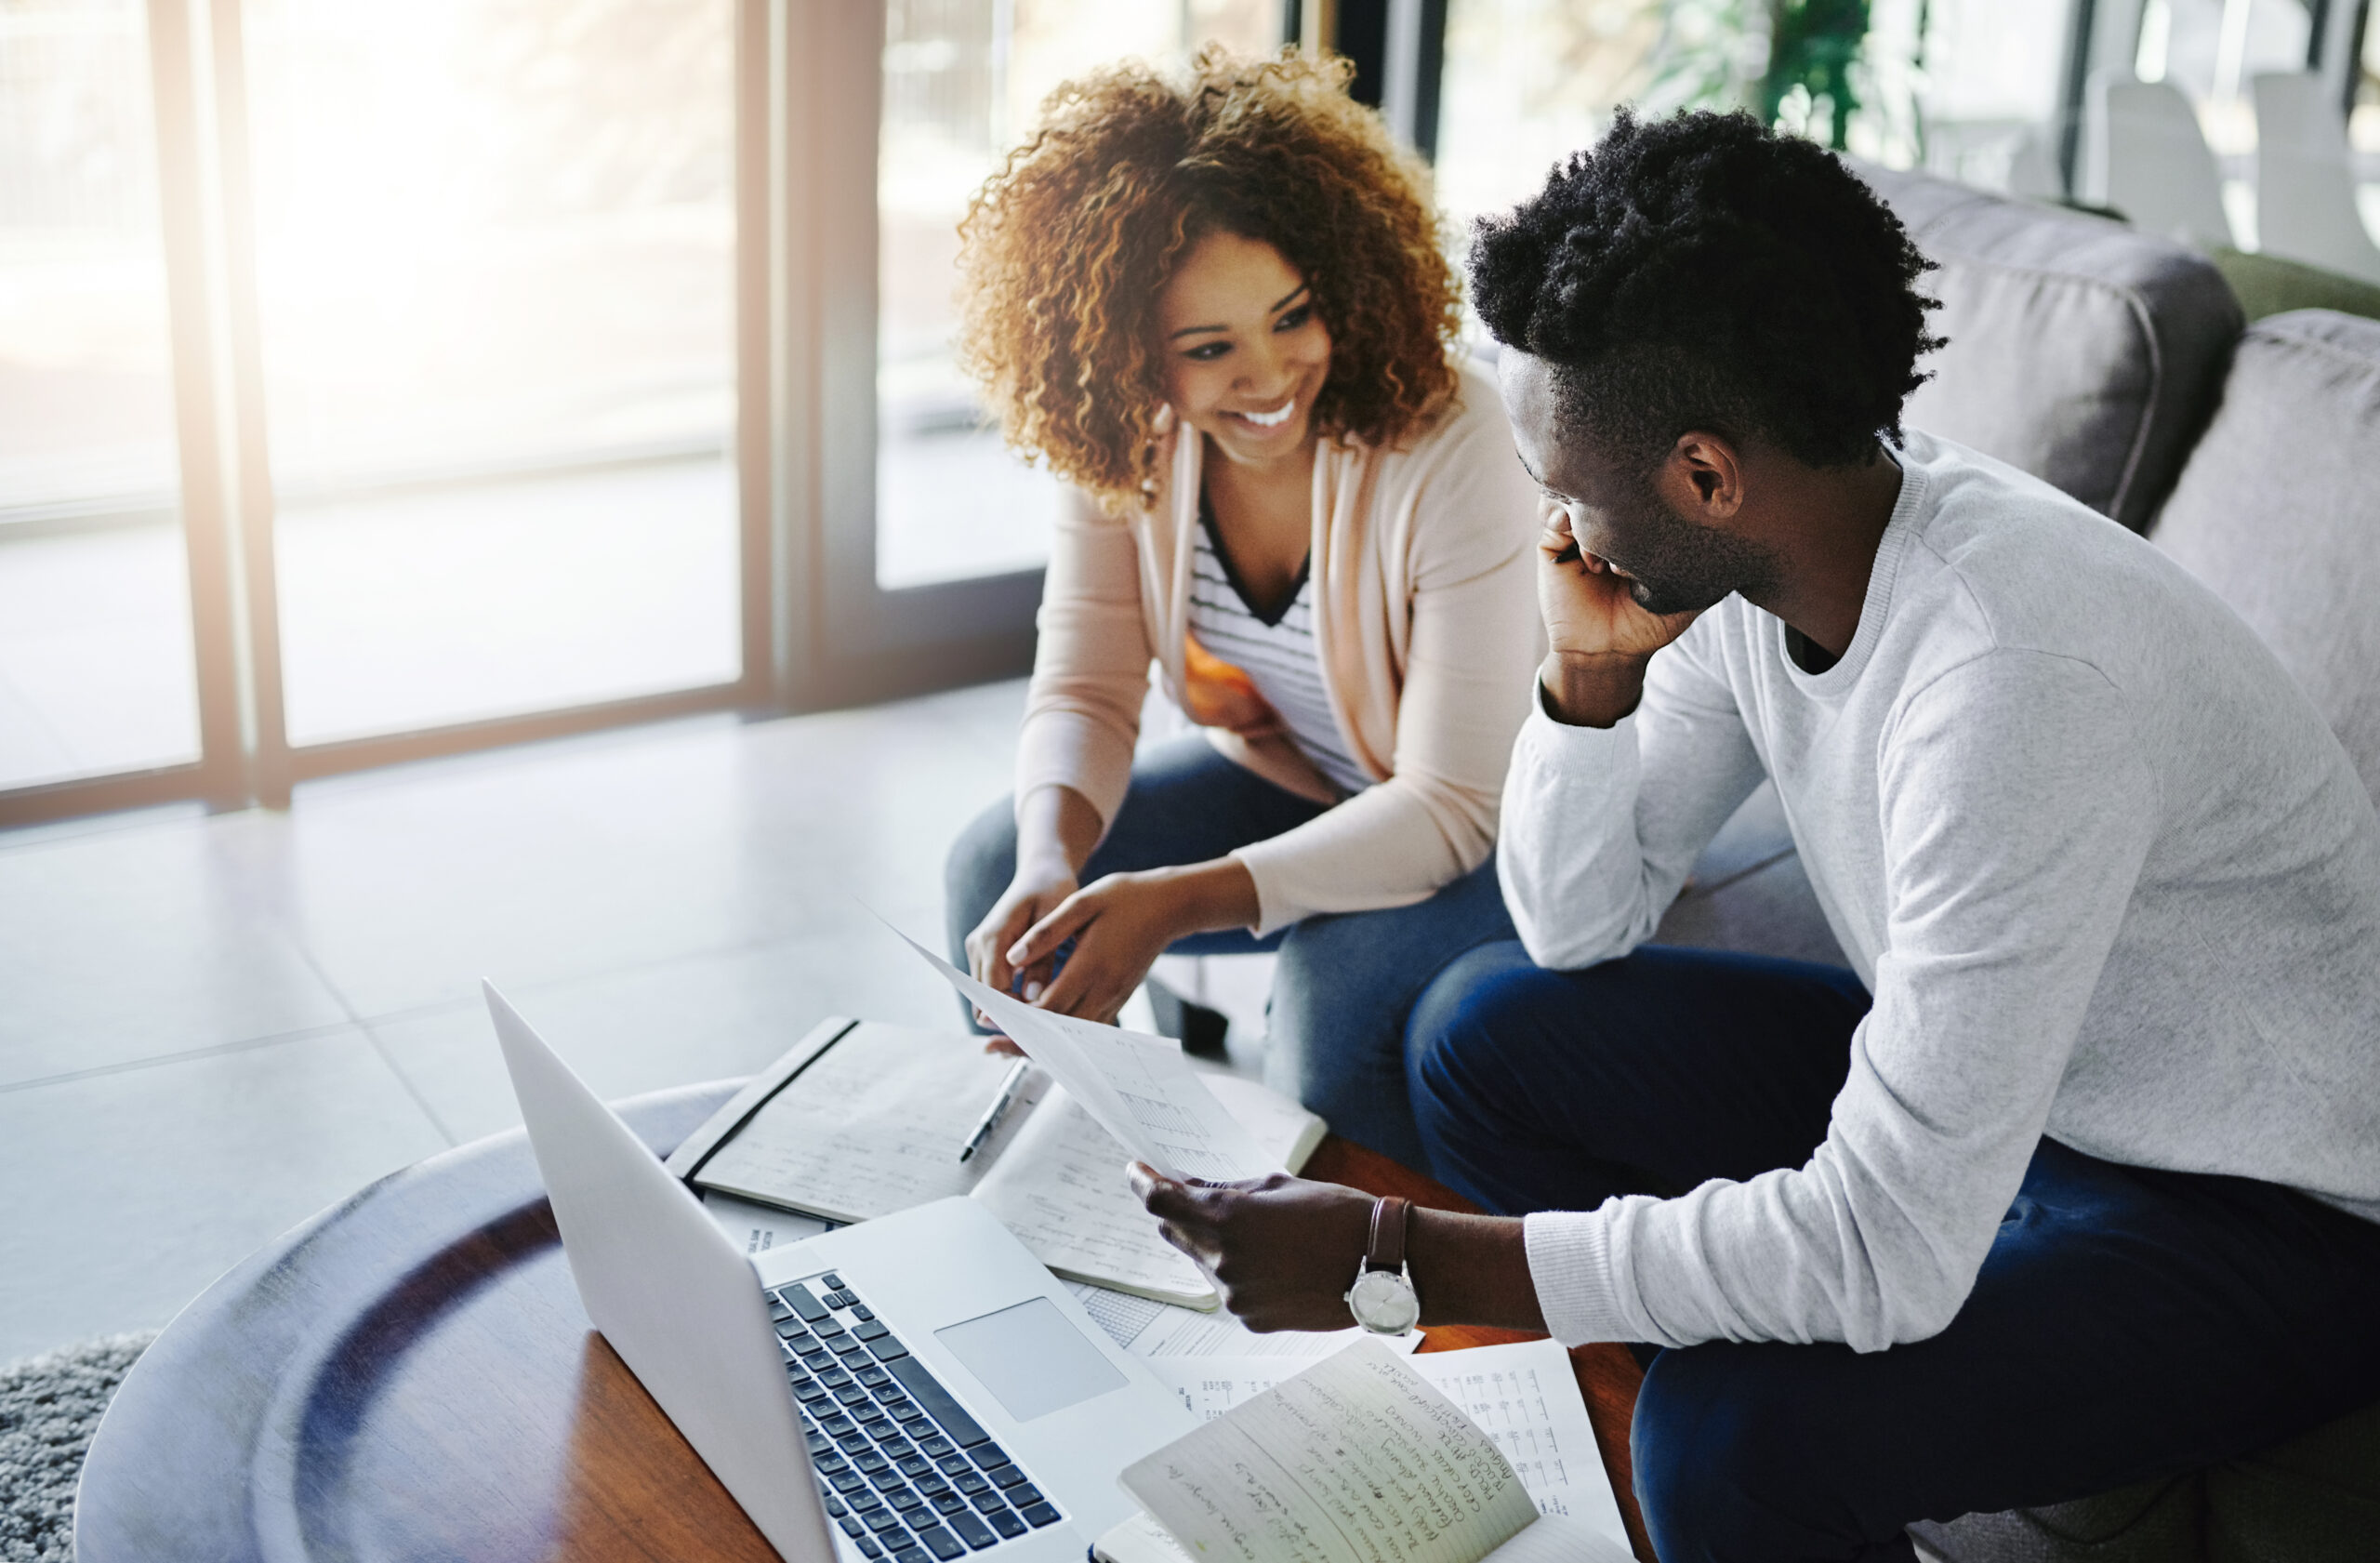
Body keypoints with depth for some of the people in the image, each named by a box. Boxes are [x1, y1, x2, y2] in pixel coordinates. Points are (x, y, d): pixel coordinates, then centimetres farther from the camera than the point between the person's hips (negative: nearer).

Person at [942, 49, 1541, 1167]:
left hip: (1487, 827, -5)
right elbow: (1083, 687, -9)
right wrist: (1051, 859, -33)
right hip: (1279, 777, 6)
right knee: (992, 870, -9)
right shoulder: (1121, 435, -15)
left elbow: (1454, 804, -29)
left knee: (1342, 972, -34)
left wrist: (1182, 899, -40)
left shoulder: (1447, 444, -31)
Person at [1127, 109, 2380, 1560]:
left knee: (1737, 1432, -31)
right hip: (1980, 1083, 8)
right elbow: (1580, 928, 2)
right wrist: (1587, 670, -17)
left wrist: (1392, 1258, -31)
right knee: (1490, 1030, 2)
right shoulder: (1746, 552, -9)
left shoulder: (2021, 673, -34)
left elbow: (1888, 1257, -34)